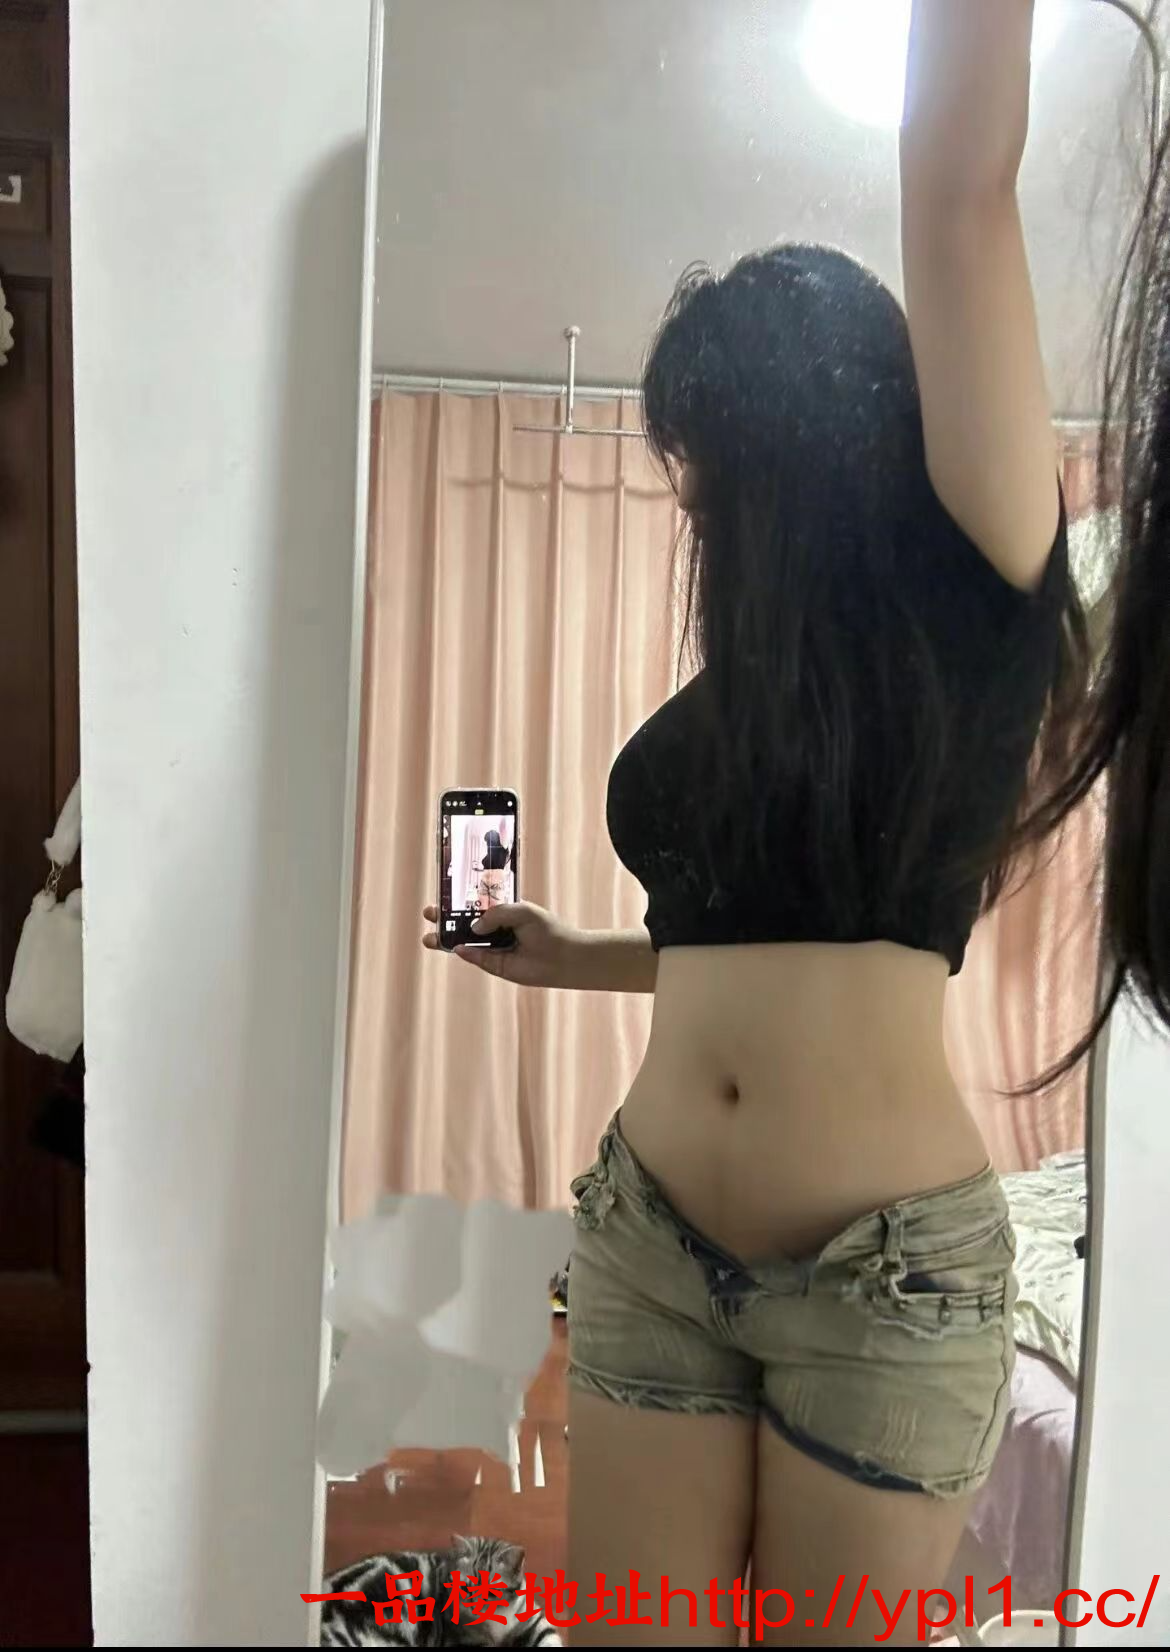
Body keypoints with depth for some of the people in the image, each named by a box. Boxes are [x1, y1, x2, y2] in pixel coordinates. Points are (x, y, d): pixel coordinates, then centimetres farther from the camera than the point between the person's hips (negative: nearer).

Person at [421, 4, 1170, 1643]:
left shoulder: (978, 584, -6)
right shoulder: (741, 670, 11)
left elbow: (960, 191, -9)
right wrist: (575, 957, 26)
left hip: (886, 1267, -5)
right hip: (652, 1237, 6)